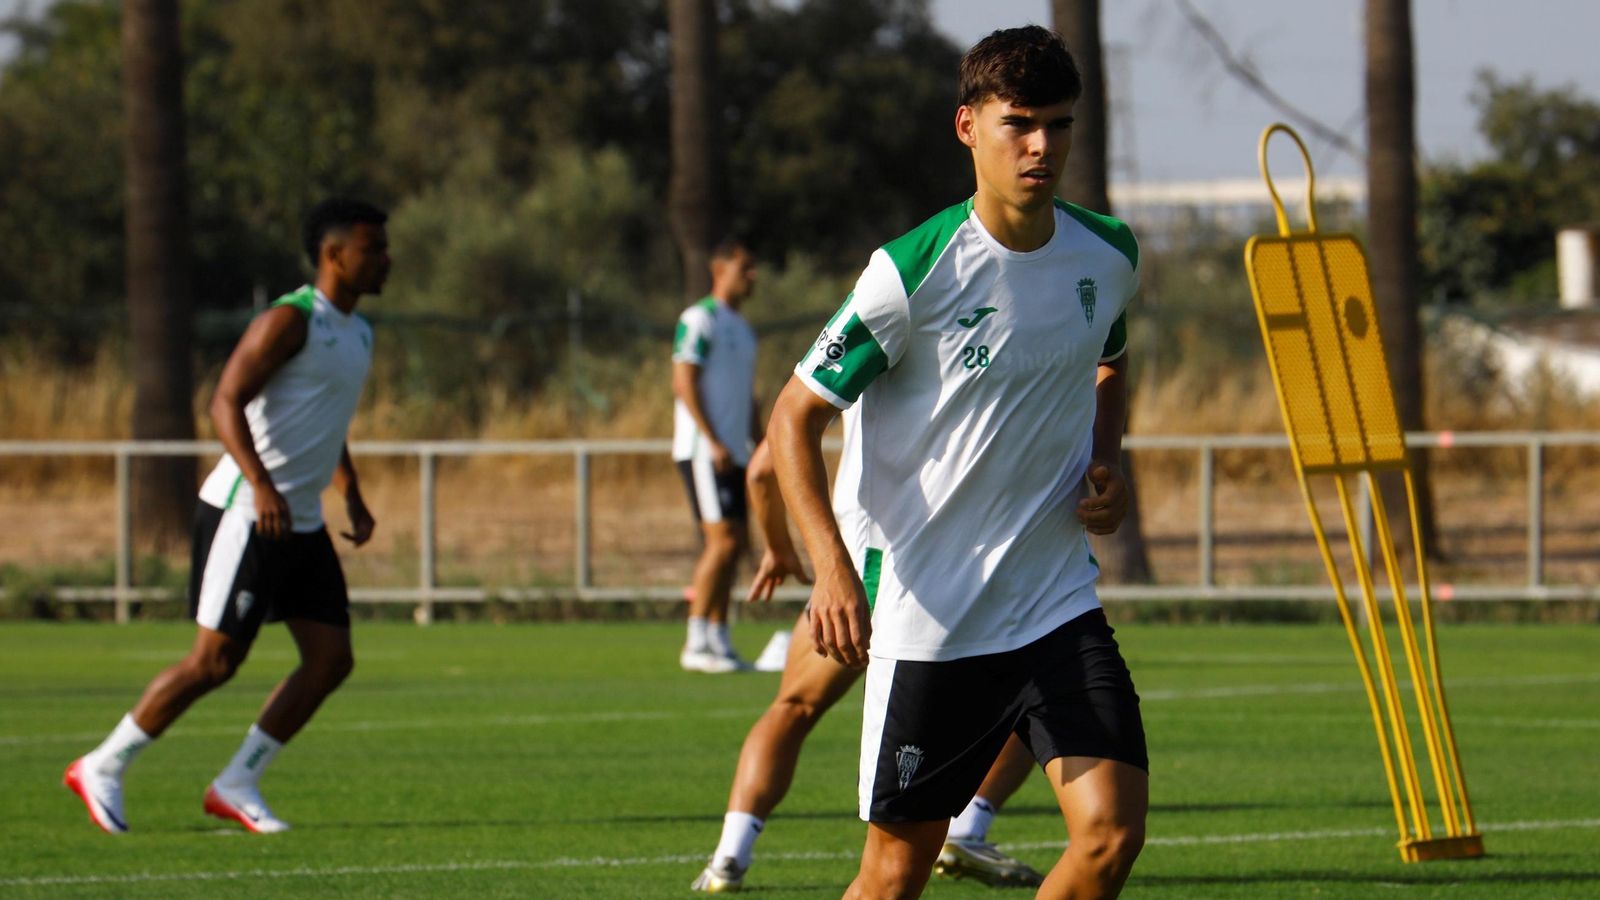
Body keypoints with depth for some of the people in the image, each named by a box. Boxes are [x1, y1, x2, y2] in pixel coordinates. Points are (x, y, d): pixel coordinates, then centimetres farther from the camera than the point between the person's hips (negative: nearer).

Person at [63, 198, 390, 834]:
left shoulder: (357, 333, 15)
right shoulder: (290, 321, -13)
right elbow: (226, 403, -21)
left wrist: (351, 496, 20)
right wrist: (261, 485, -32)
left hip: (301, 525, 9)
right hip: (245, 515, -9)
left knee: (331, 660, -1)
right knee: (215, 662, -8)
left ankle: (237, 786, 7)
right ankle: (102, 769, 5)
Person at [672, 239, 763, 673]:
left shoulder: (742, 329, 20)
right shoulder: (699, 320, -7)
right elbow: (684, 383, -14)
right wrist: (713, 442, -20)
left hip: (732, 454, 9)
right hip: (703, 451, -9)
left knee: (734, 543, 6)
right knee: (723, 540, -15)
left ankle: (717, 641, 9)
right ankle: (696, 644, -13)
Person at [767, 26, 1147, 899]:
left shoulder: (1107, 255, 2)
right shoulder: (913, 271, -14)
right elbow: (794, 418, -9)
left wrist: (1104, 465, 5)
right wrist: (833, 567, -23)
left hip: (1057, 598, 4)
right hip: (925, 612, -4)